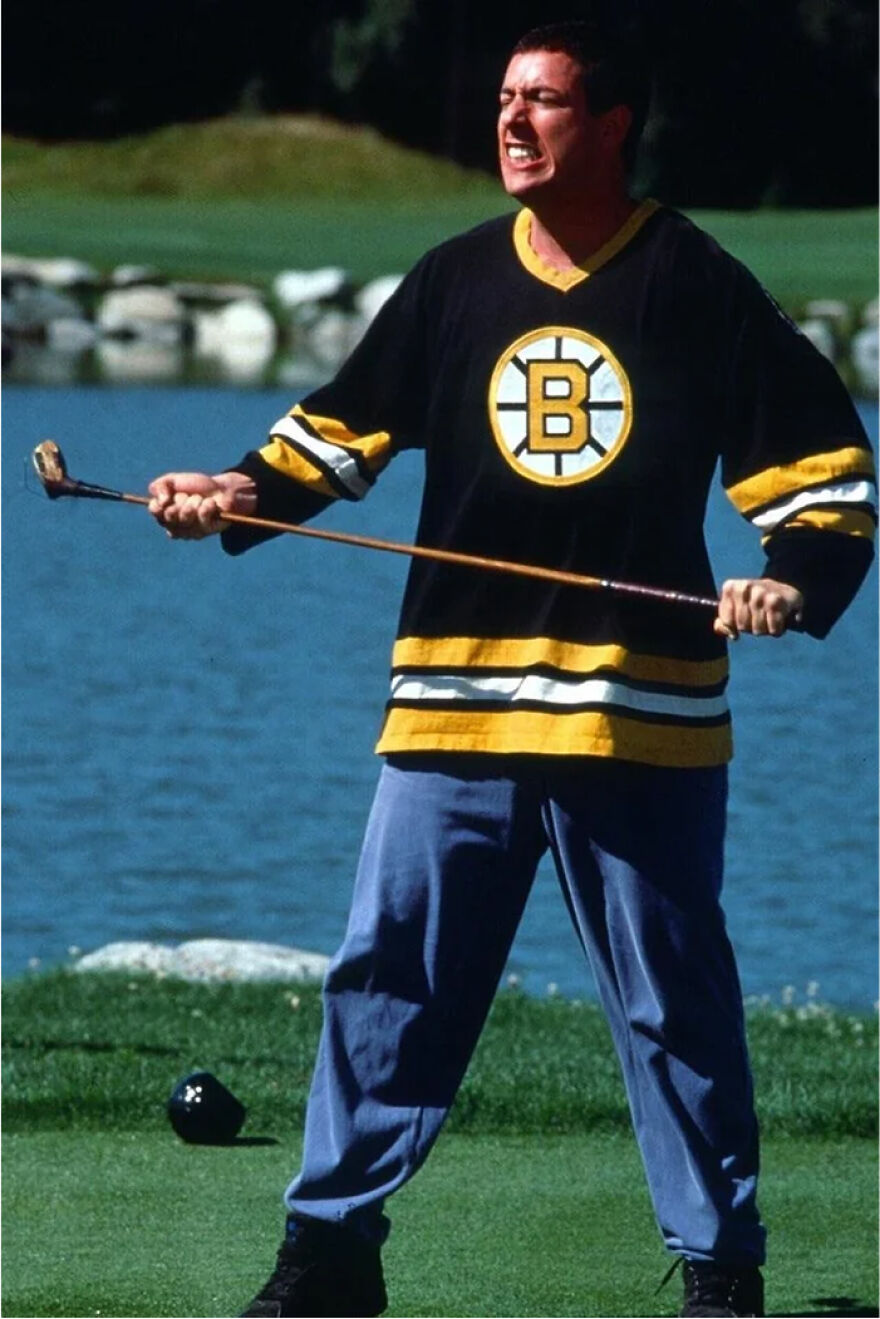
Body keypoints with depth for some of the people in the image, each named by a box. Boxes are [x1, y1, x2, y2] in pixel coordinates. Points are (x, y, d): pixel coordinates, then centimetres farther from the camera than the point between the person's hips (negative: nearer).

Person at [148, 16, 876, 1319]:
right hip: (454, 702, 3)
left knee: (676, 1000, 3)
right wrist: (244, 497, -3)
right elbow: (343, 429, 14)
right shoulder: (454, 282, 11)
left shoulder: (699, 285, 1)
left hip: (645, 707, -3)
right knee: (386, 976, 2)